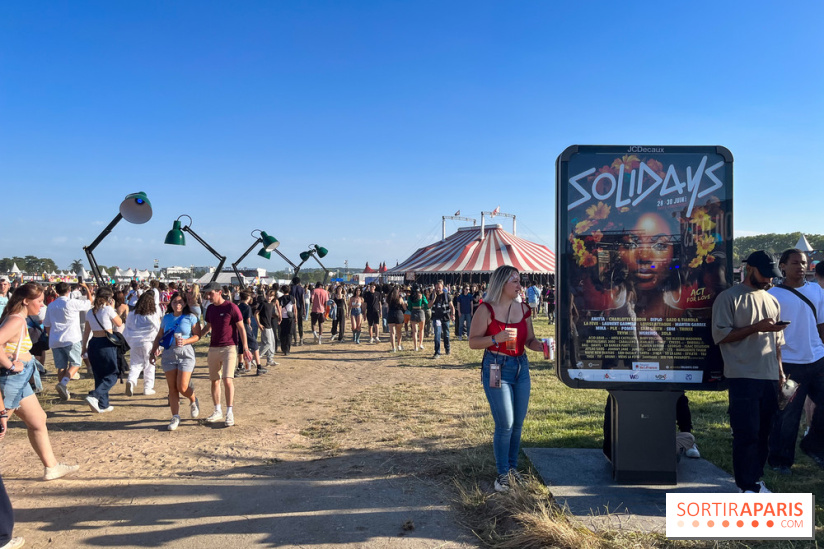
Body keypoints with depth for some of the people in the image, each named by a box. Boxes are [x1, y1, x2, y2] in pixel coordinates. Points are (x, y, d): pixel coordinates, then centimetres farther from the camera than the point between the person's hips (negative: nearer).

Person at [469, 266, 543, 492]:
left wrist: (543, 346, -7)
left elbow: (529, 340, 13)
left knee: (518, 423, 11)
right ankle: (503, 474, 12)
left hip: (521, 367, 6)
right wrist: (497, 338, -22)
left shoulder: (524, 310, 7)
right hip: (496, 369, -6)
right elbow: (473, 342, -10)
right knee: (505, 424, -5)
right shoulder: (486, 310, -9)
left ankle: (512, 468, 29)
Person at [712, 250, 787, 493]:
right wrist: (757, 327, -17)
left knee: (763, 432, 10)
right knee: (746, 433, -4)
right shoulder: (728, 298, -4)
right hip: (743, 377, -6)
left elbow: (777, 341, 22)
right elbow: (720, 335, -12)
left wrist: (780, 371, 15)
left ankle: (755, 480, 23)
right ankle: (746, 486, 6)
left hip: (769, 377, 6)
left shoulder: (772, 301, 17)